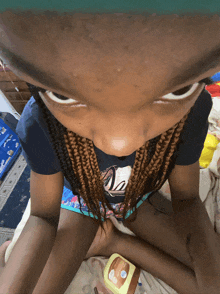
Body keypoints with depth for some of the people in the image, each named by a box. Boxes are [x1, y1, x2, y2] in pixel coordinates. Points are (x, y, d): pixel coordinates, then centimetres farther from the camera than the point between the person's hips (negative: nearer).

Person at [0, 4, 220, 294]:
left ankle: (116, 241, 4)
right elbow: (43, 217, -17)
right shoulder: (39, 122, -29)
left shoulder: (191, 108, -26)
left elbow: (186, 197, -13)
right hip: (81, 199, 0)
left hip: (136, 199, 2)